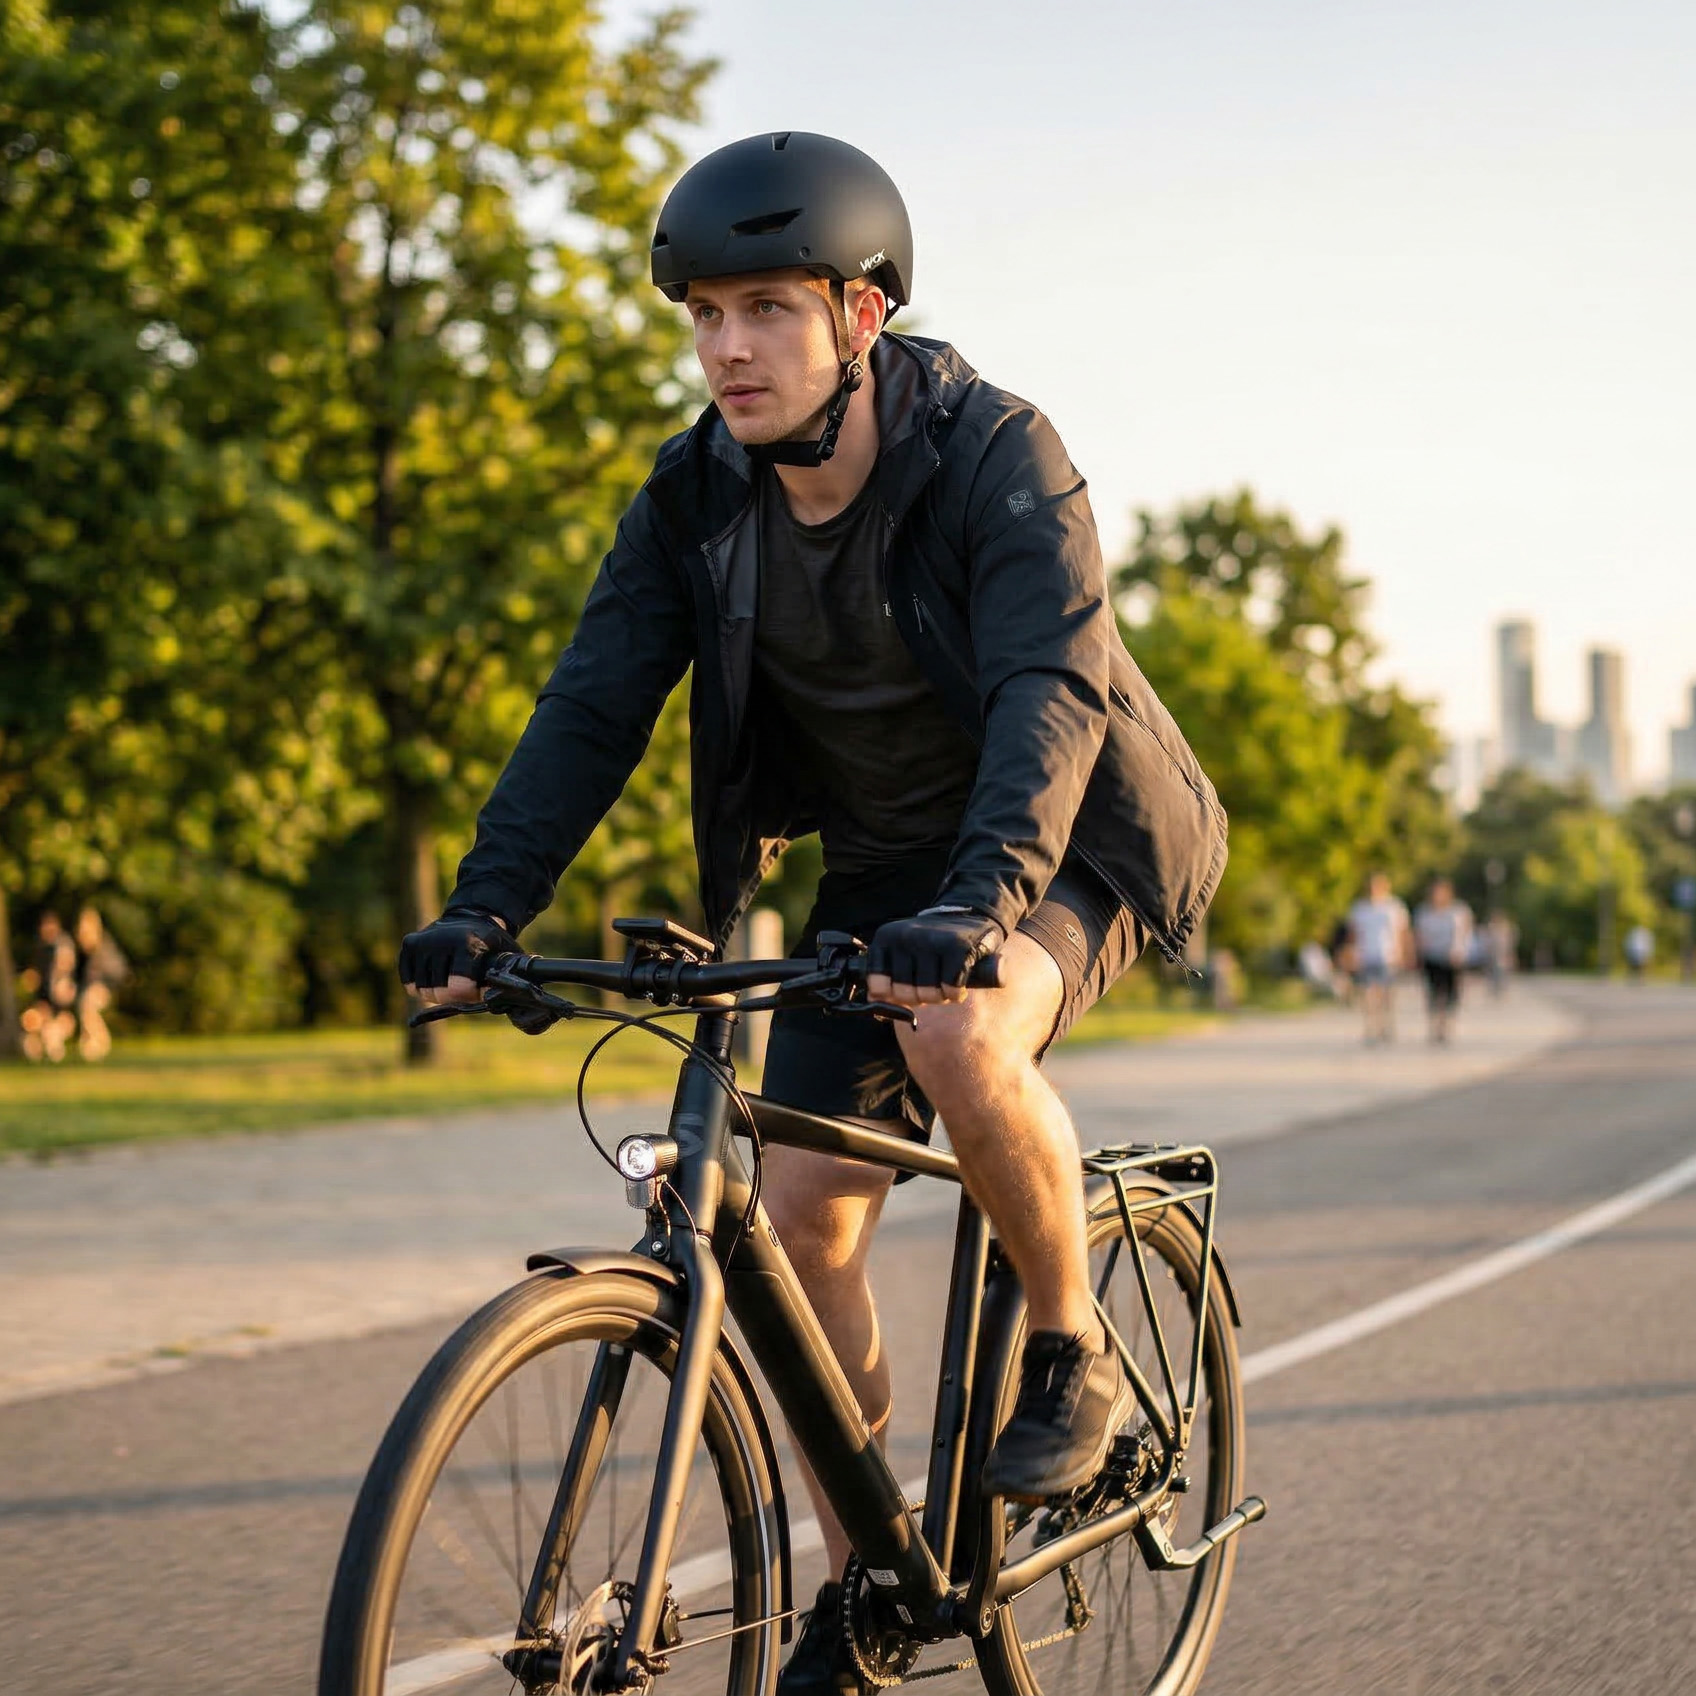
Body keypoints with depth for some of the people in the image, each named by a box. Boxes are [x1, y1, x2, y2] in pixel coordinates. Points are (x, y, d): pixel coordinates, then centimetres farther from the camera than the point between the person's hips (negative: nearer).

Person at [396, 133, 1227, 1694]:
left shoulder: (997, 454, -22)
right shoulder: (698, 497, -8)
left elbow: (1052, 687, -34)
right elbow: (596, 704, -11)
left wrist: (980, 901, -50)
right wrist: (488, 905, -25)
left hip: (1058, 848, -5)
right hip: (877, 867, 5)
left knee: (960, 1036, -37)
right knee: (802, 1217, -3)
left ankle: (1074, 1353, -10)